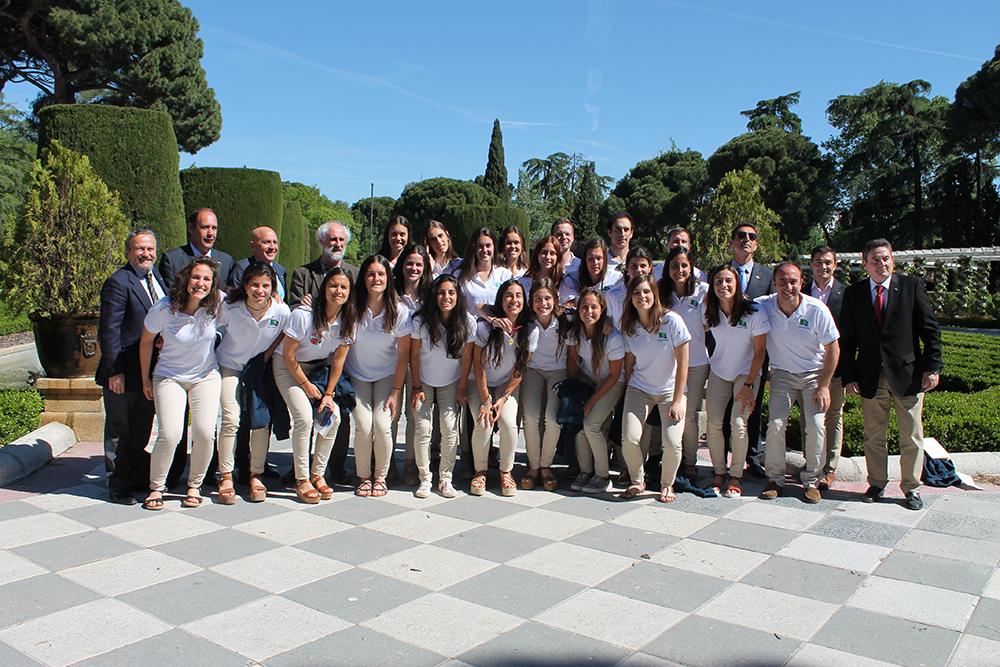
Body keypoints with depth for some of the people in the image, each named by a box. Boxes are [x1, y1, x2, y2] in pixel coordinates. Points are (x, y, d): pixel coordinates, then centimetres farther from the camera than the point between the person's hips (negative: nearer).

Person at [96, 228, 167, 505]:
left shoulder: (156, 277, 10)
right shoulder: (118, 282, -14)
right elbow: (109, 331, -16)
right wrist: (114, 372, -19)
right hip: (123, 372, -7)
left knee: (141, 430, 18)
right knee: (119, 432, 6)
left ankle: (139, 479, 32)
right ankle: (117, 487, 18)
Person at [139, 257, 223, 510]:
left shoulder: (216, 305, -14)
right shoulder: (164, 308, -17)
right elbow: (146, 340, 0)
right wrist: (145, 379, 6)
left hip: (206, 376, 2)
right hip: (169, 377, -1)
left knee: (205, 433, -13)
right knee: (170, 434, -15)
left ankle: (194, 486, 11)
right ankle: (156, 487, 8)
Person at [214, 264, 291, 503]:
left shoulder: (281, 311, -21)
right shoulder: (230, 308, -23)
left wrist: (266, 357, -4)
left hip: (260, 367, 1)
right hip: (230, 365, -1)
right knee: (231, 420, -11)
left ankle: (256, 475, 12)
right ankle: (225, 477, 2)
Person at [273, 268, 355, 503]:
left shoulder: (347, 321, -12)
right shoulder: (303, 315, -26)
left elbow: (338, 360, -5)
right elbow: (288, 355, -17)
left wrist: (329, 393, -9)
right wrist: (306, 384, -12)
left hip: (319, 368, 5)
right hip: (288, 367, -5)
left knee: (333, 416, -12)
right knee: (304, 417, -21)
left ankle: (318, 474, 4)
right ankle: (302, 480, -7)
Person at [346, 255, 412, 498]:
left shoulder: (399, 311, -14)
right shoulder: (353, 307, -15)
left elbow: (403, 355, -7)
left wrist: (396, 391, -9)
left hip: (387, 376, 0)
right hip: (357, 375, 0)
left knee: (382, 425, -15)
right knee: (364, 427, -15)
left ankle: (381, 477, 8)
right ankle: (363, 477, 9)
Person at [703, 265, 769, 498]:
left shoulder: (753, 312, -18)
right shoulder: (709, 311, -8)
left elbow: (759, 352, -12)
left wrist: (749, 385, -14)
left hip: (746, 373, -3)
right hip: (719, 372, 3)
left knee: (738, 424, -15)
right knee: (713, 424, -8)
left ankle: (736, 476, 1)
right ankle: (718, 472, 11)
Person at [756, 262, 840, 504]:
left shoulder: (817, 310, -17)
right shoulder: (763, 306, -16)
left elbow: (833, 349, -8)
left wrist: (823, 386, -10)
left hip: (814, 375, -1)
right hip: (782, 374, 1)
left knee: (816, 425, -11)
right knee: (775, 424, -10)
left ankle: (811, 481, 4)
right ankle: (775, 479, 5)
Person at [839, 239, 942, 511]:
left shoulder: (911, 287, 0)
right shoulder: (853, 294, 3)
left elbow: (930, 330, 0)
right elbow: (847, 339, 4)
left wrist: (932, 367, -7)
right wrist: (849, 375, -1)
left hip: (907, 374, -1)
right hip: (871, 376, 1)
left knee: (911, 436, 7)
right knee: (873, 436, 9)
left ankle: (911, 488, 20)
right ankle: (876, 484, 24)